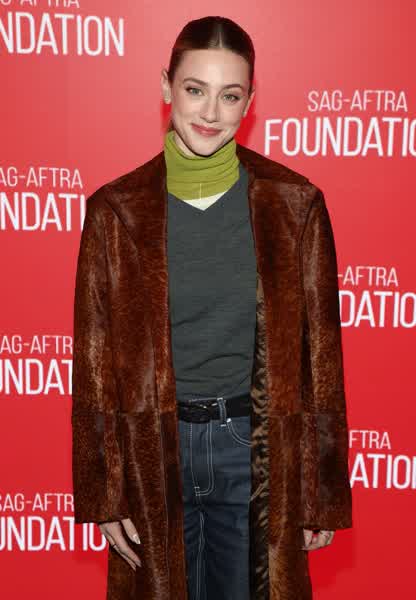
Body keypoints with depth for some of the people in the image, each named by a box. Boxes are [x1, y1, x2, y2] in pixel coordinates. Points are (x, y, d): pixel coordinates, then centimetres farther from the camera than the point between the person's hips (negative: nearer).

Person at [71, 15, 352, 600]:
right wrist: (102, 493, 0)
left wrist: (323, 494, -1)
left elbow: (320, 350, -3)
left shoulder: (295, 204, -7)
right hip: (153, 449, 1)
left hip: (258, 448, 0)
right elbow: (95, 359, -1)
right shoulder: (117, 210, -6)